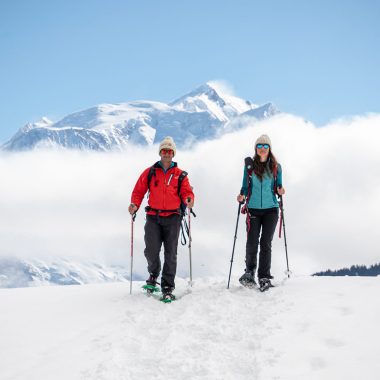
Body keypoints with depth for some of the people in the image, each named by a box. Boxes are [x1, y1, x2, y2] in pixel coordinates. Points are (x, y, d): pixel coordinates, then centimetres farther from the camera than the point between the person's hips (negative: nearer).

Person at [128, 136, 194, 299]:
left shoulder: (180, 175, 8)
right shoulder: (149, 172, 9)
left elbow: (186, 192, 2)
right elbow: (139, 191, 9)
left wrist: (188, 200, -20)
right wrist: (135, 204, -9)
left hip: (172, 218, 0)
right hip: (153, 217, 0)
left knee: (170, 254, -1)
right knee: (151, 251, -6)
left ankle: (167, 287, 4)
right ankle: (154, 274, 26)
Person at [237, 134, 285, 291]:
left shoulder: (276, 167, 8)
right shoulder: (250, 166, 7)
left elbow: (278, 187, 14)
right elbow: (245, 186, 11)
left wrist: (280, 191, -8)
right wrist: (242, 196, -9)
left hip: (271, 209, 0)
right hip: (253, 209, 0)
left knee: (266, 243, -3)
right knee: (252, 242, -6)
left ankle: (264, 277, 3)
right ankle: (250, 270, 19)